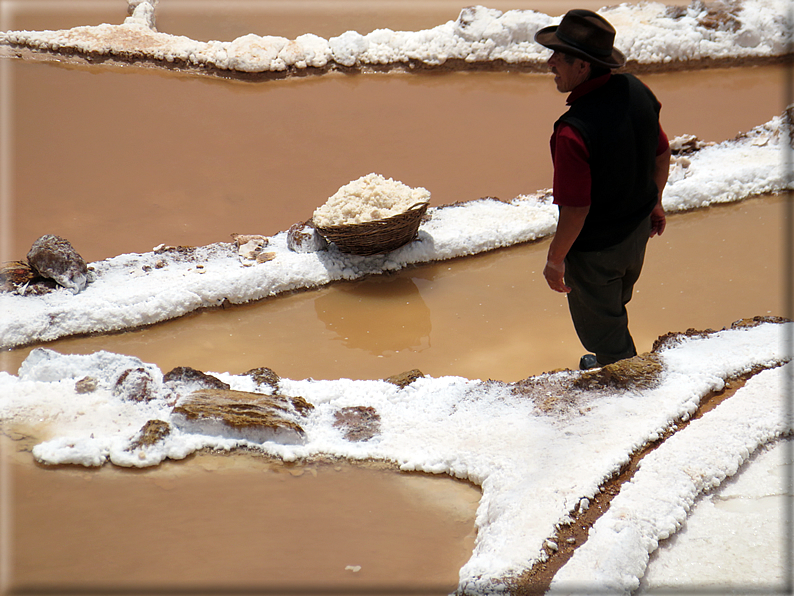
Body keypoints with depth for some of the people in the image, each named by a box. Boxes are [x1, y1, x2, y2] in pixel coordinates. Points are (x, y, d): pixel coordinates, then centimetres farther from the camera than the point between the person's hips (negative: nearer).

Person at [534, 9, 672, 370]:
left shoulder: (574, 131, -37)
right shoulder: (636, 91, -13)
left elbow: (575, 209, -31)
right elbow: (662, 155, 1)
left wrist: (555, 260, -15)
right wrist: (654, 202, 19)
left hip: (595, 249, -8)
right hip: (638, 230, 8)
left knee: (596, 322, 19)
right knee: (617, 301, 33)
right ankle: (609, 359, 60)